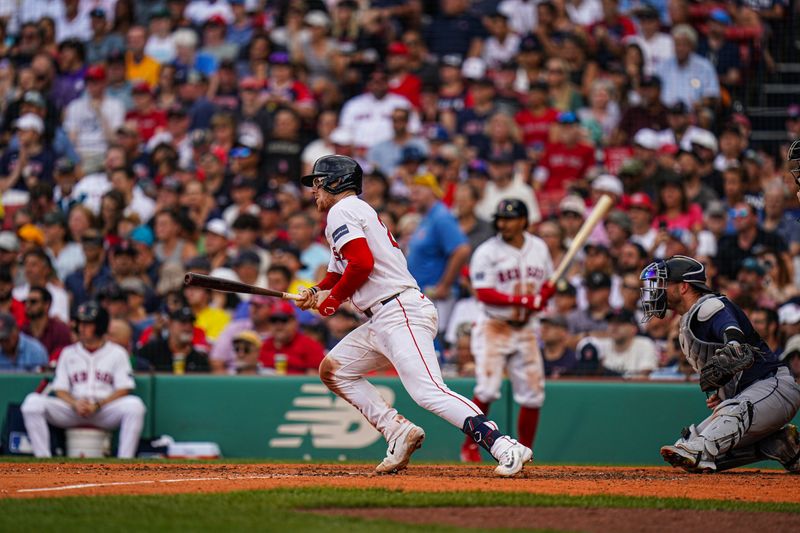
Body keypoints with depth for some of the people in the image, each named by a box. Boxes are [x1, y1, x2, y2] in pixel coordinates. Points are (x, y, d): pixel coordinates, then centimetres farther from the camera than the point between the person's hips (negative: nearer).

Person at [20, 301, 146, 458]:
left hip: (105, 409, -2)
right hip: (72, 410, 2)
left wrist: (97, 405, -15)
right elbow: (60, 390, 10)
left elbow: (123, 389, -1)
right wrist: (75, 404, -12)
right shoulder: (68, 353, 16)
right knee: (33, 402, -21)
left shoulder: (117, 353, 8)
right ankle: (42, 459, -24)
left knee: (134, 405, -33)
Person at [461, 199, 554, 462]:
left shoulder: (539, 248, 6)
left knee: (533, 395, 3)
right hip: (493, 328, -5)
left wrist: (543, 297, -7)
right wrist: (522, 300, -28)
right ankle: (470, 445, -2)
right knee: (487, 389, -17)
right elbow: (484, 293, -18)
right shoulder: (487, 252, -10)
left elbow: (548, 283, 17)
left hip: (525, 329, 5)